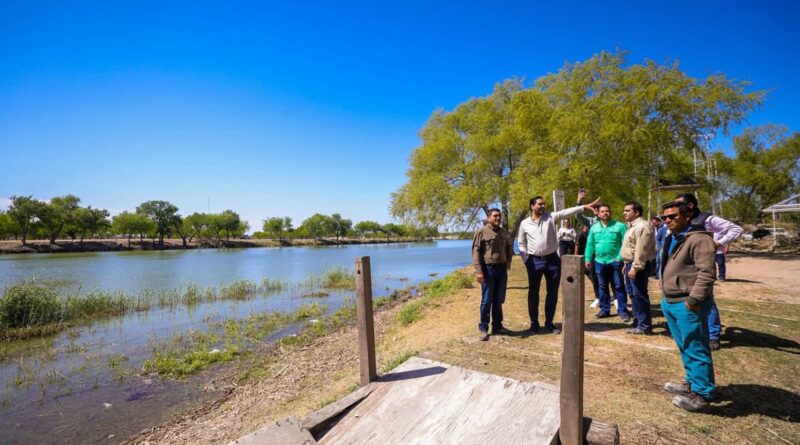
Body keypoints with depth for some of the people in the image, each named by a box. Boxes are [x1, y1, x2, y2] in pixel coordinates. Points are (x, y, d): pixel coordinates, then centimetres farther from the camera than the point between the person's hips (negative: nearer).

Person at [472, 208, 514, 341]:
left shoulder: (504, 232, 11)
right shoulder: (482, 232, -8)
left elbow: (509, 246, 28)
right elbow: (476, 252, -11)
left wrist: (509, 260, 16)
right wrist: (479, 270, -17)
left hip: (502, 269, 6)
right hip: (488, 269, -6)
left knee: (499, 300, 13)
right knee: (487, 300, -1)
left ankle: (497, 326, 25)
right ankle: (483, 328, 10)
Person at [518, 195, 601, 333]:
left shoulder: (551, 217, 3)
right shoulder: (524, 223, 1)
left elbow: (566, 212, -10)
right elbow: (521, 243, 5)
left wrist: (584, 207, -22)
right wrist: (526, 260, -3)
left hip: (552, 259, 2)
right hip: (534, 261, -1)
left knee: (553, 292, 7)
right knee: (533, 292, 7)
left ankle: (549, 322, 21)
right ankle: (534, 322, 20)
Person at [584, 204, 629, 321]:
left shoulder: (619, 226, -4)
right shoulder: (594, 228, 8)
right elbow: (590, 245, 9)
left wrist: (621, 258, -16)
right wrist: (588, 259, 5)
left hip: (615, 261, -4)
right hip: (599, 261, 4)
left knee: (619, 287, 3)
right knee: (602, 287, 12)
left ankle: (622, 311, 12)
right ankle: (604, 309, 23)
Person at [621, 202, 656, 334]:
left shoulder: (642, 226, -16)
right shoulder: (633, 226, 17)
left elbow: (641, 250, -24)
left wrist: (635, 267, -26)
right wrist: (627, 265, 21)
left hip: (638, 265, -11)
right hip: (631, 264, 11)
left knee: (639, 295, -6)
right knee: (633, 294, 17)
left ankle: (644, 326, 1)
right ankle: (638, 321, 29)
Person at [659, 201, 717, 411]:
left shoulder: (699, 239, -16)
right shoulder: (672, 239, 14)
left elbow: (707, 273, -22)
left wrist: (693, 300, -23)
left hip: (687, 305, -10)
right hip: (671, 302, 10)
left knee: (696, 350, 2)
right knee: (685, 348, 21)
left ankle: (701, 394, 14)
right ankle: (692, 382, 36)